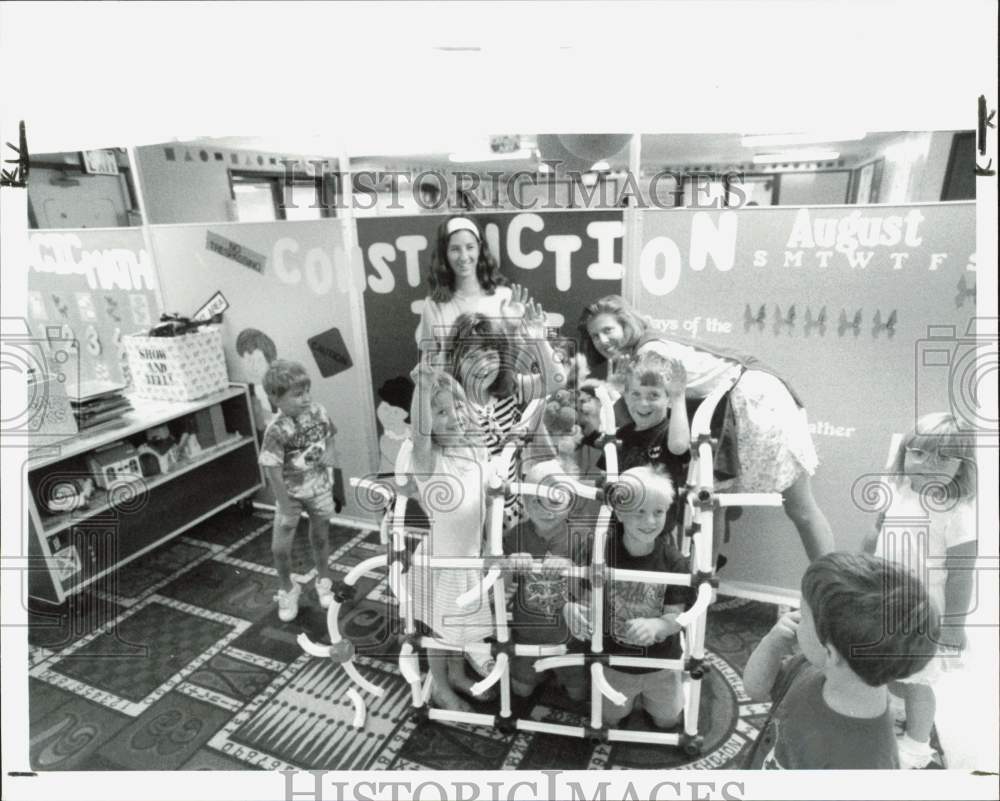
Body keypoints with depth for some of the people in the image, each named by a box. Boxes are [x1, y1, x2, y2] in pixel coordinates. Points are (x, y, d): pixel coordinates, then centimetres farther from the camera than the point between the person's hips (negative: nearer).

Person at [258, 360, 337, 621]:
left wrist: (329, 452, -7)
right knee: (280, 547, 0)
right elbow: (272, 471, -21)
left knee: (320, 538, 19)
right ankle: (287, 589, 30)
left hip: (319, 489, 3)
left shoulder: (318, 412, -11)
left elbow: (329, 435, 10)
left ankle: (324, 582, 45)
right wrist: (285, 506, -18)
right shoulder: (276, 430, -25)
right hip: (291, 493, -3)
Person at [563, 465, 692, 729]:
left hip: (660, 663, 0)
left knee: (667, 720, 23)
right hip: (614, 661, 0)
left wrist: (655, 626, -41)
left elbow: (675, 617, -18)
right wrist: (571, 608, -39)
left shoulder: (673, 561, -22)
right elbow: (586, 599, -15)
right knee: (610, 719, 23)